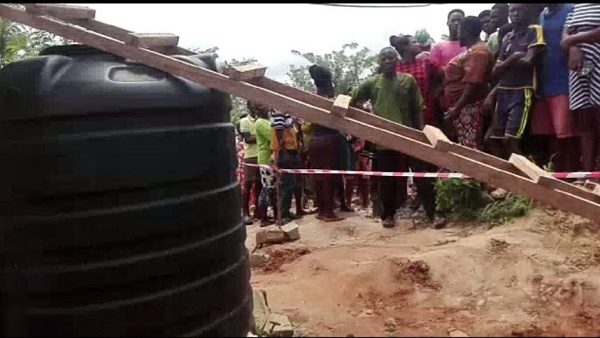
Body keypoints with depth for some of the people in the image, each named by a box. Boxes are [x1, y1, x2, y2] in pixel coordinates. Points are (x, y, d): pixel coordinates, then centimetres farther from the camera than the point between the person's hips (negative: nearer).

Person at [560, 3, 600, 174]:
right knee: (584, 126, 2)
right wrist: (573, 49, -7)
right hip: (579, 70, 5)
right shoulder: (576, 7, 19)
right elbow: (565, 37, 12)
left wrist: (574, 39, -3)